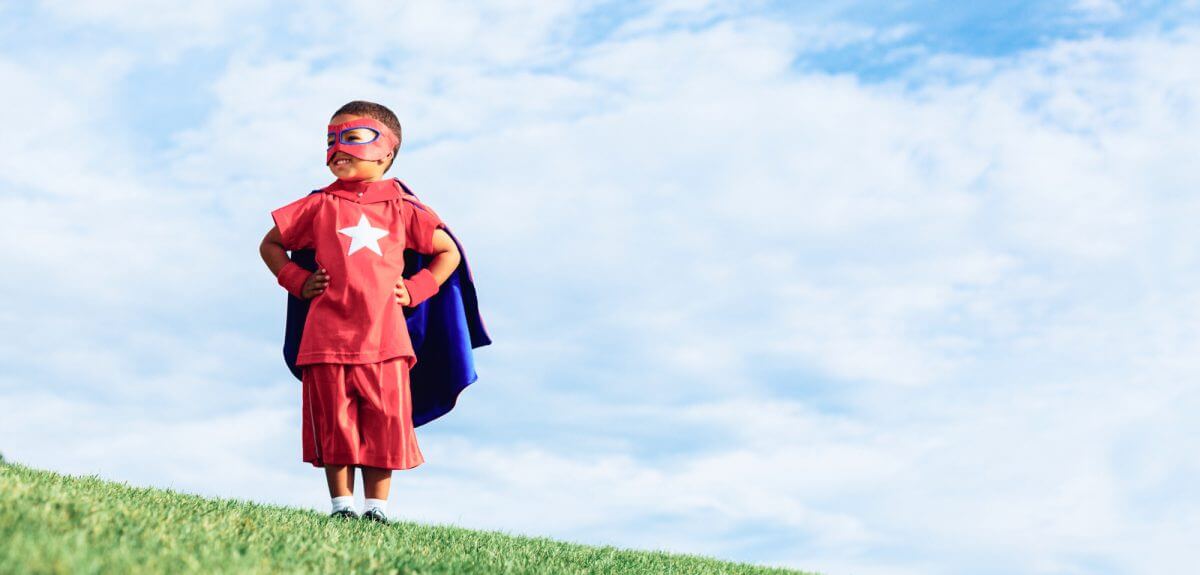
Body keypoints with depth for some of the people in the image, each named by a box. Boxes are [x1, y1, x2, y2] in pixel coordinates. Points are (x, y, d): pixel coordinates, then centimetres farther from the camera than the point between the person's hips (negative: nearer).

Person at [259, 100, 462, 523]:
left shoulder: (401, 210, 7)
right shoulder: (320, 206, 8)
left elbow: (449, 253, 16)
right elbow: (270, 245, 18)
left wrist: (416, 290, 5)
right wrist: (298, 282, 5)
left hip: (383, 339, 0)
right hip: (327, 337, 0)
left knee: (384, 425, 0)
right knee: (334, 425, 2)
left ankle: (376, 508, 9)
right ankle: (342, 505, 12)